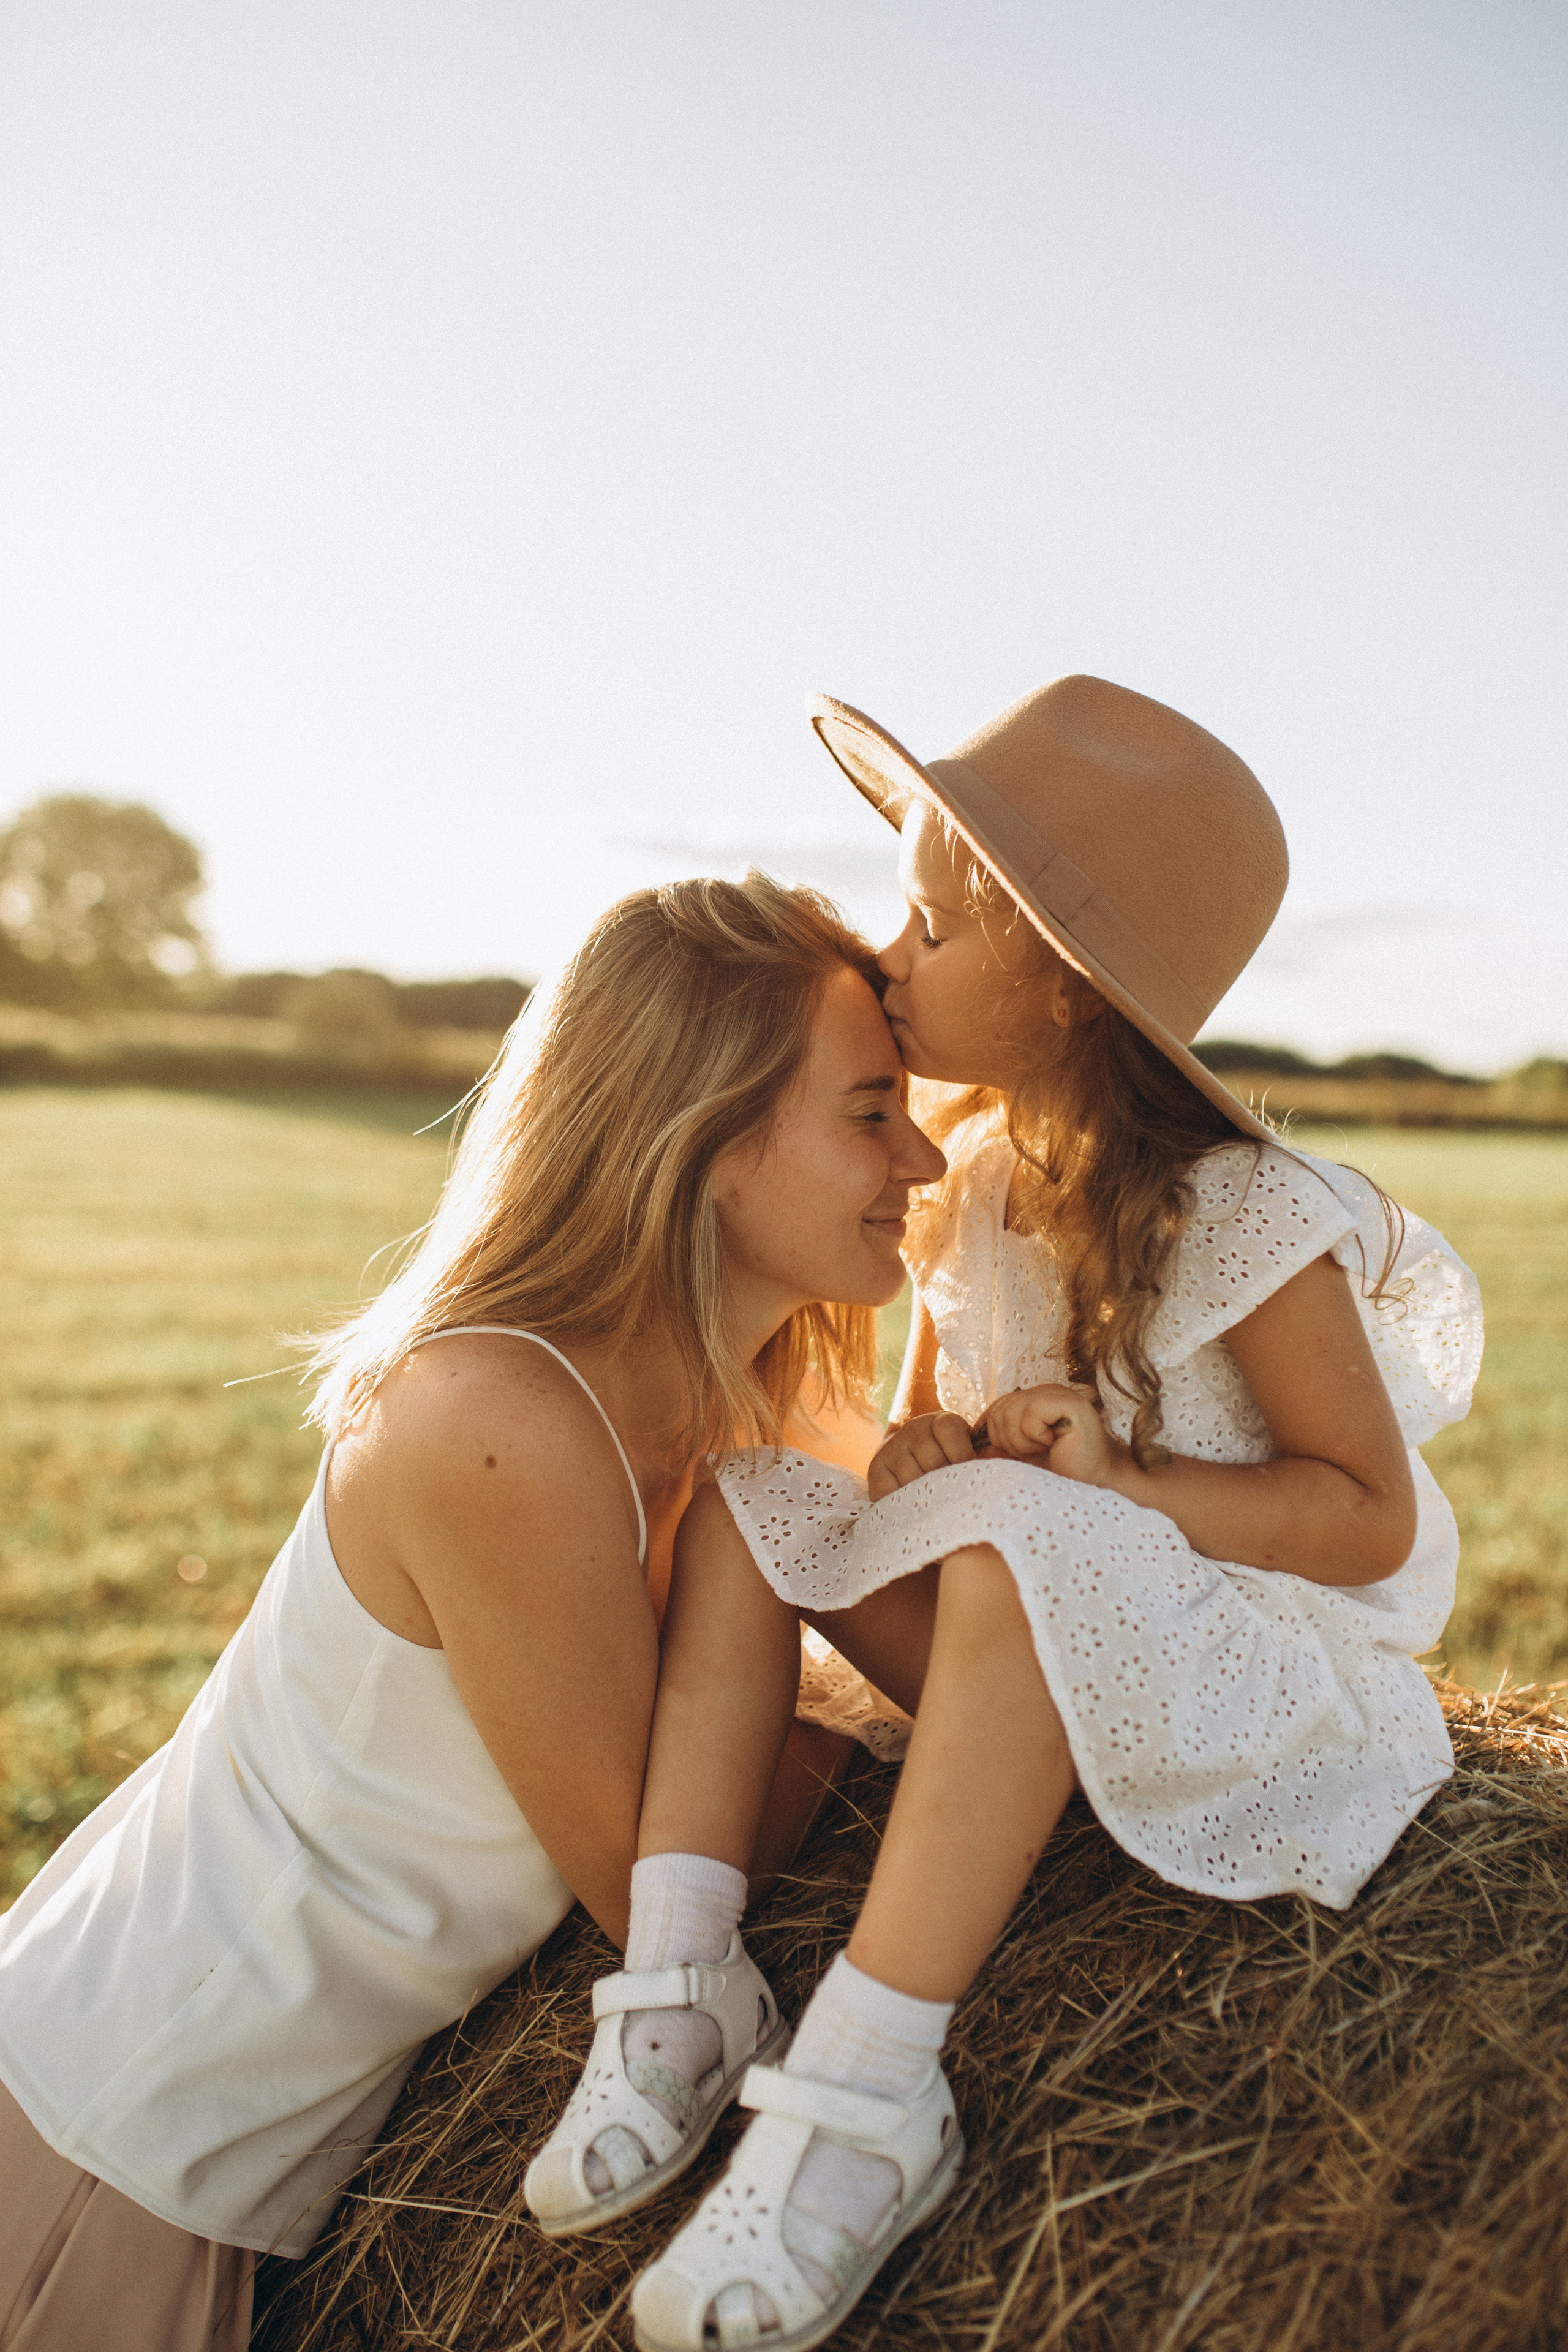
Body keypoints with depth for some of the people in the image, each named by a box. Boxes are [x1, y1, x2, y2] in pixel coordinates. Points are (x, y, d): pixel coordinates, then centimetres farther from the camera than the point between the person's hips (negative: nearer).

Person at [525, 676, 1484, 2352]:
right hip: (1055, 1679, 7)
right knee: (749, 1498, -6)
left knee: (1021, 1543, -38)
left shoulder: (1240, 1215, -20)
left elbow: (1374, 1519, -15)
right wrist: (918, 1448, -13)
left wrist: (1122, 1481, -29)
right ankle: (676, 1979, -16)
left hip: (1277, 1700, -7)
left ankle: (868, 2090, -31)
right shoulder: (976, 1180, 0)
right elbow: (931, 1418, 12)